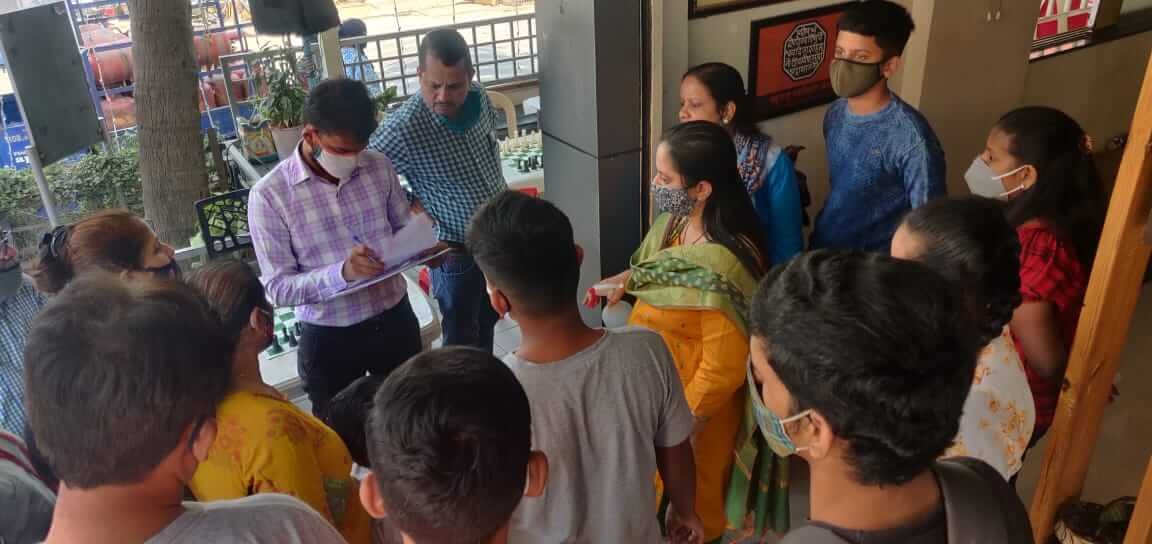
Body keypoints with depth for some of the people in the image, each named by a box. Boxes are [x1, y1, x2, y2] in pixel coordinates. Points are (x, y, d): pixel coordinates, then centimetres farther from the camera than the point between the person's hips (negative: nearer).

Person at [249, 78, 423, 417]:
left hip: (395, 320, 3)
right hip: (329, 338, -3)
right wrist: (341, 272, -31)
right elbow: (278, 288, -15)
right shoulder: (269, 195, -16)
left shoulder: (378, 166, -5)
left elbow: (404, 227, 8)